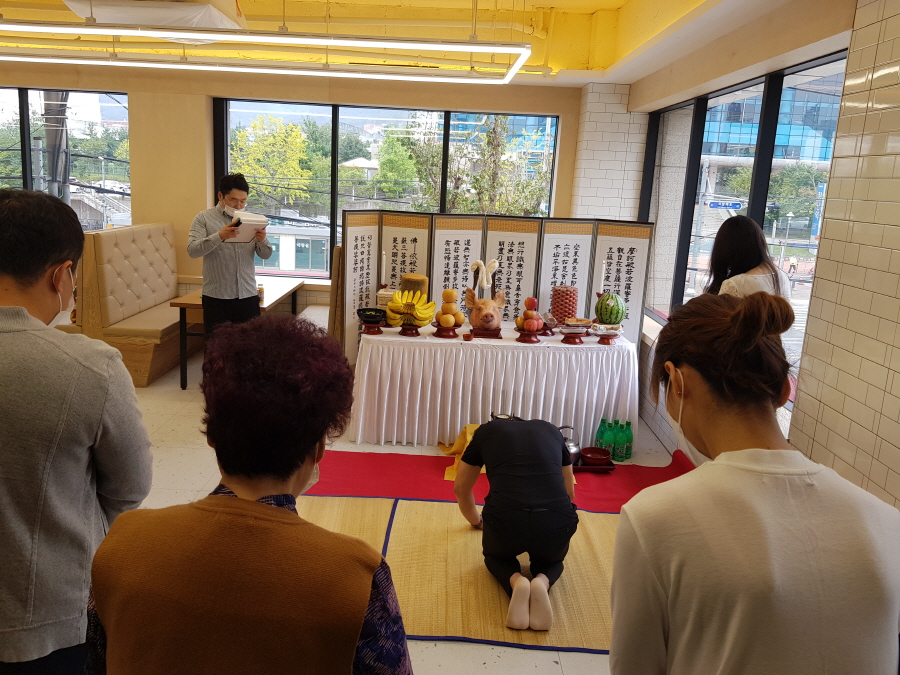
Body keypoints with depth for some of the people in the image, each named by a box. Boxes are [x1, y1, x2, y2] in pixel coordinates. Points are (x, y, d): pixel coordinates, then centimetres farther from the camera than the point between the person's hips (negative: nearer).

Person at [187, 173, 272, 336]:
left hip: (248, 296, 3)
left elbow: (266, 255, 7)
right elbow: (192, 250, -13)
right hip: (216, 297, -3)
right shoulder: (204, 218, 0)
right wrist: (220, 236, -28)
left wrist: (262, 240, -16)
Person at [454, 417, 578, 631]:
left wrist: (475, 520, 51)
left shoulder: (486, 431, 24)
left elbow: (461, 489, 34)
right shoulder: (551, 430, 28)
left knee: (496, 555, 34)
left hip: (504, 520, -1)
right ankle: (541, 582, 2)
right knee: (552, 559, 36)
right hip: (558, 523, 2)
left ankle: (515, 582, 1)